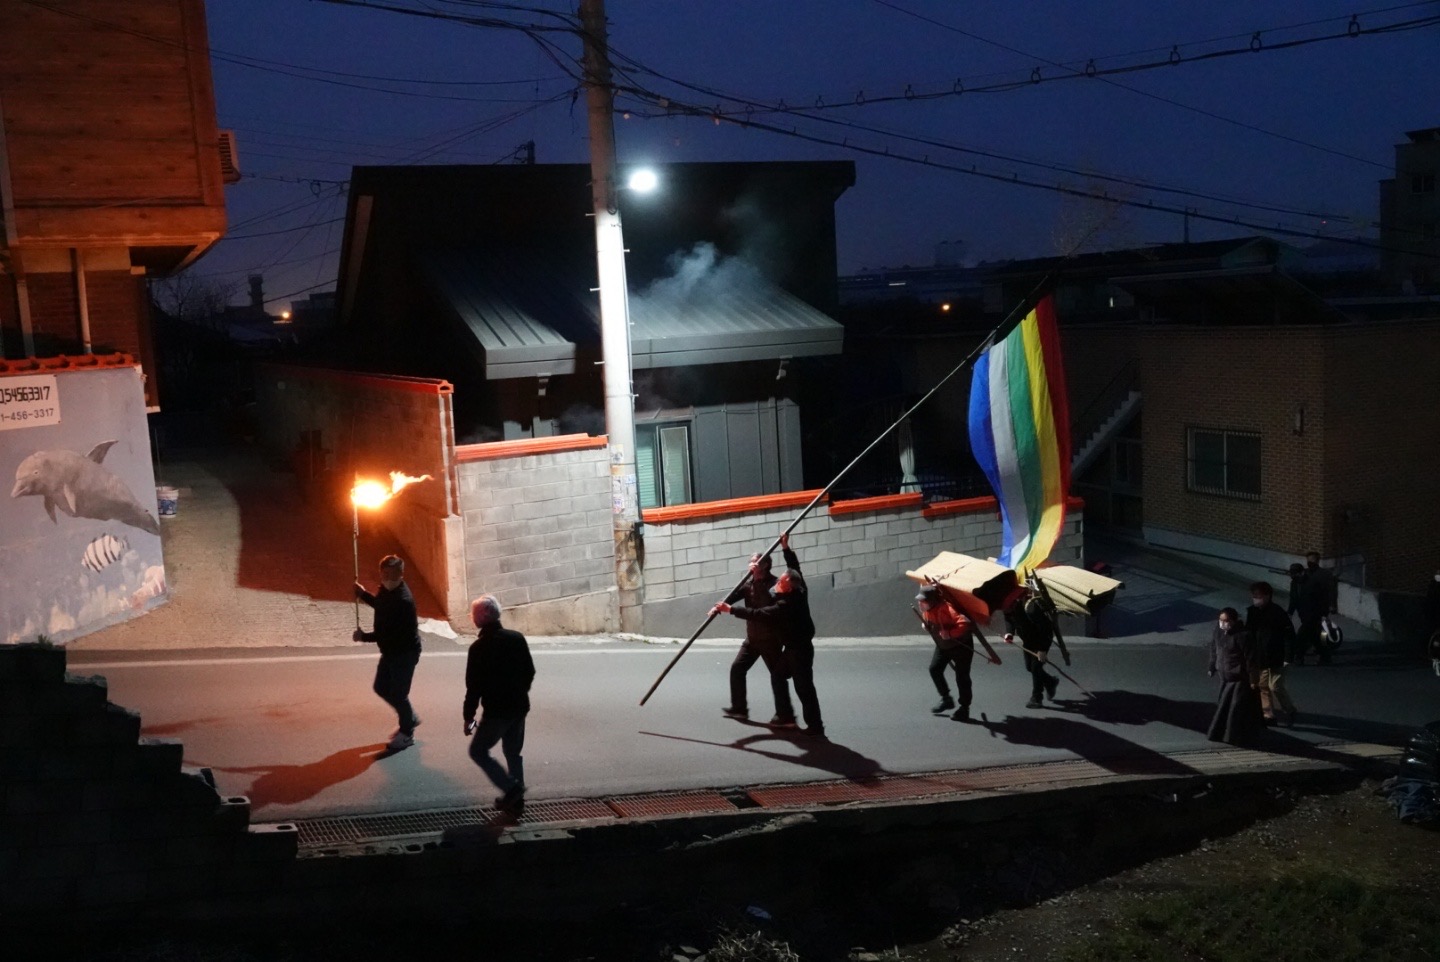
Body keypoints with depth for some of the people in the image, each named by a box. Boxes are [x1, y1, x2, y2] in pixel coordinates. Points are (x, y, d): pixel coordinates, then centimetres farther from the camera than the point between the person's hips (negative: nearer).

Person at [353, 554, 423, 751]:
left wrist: (364, 637, -21)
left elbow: (389, 633, -30)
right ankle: (410, 718, 38)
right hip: (391, 650, 9)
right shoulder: (387, 589, -1)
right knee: (381, 688, 18)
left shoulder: (403, 600, -31)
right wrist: (363, 594, 9)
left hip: (405, 653, -9)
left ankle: (407, 733, 24)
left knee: (398, 693, 3)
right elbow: (381, 605, 23)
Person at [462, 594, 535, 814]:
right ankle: (515, 799, 22)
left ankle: (511, 788, -2)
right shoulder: (517, 638, 1)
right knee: (513, 753, 19)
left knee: (478, 751, 9)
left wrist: (468, 716, -6)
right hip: (519, 706, 6)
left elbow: (474, 686, -14)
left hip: (496, 710, -6)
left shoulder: (479, 647, -16)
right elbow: (530, 672, 9)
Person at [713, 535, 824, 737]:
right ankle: (785, 716, 22)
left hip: (799, 649, -10)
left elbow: (758, 614, -28)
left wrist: (731, 610, -24)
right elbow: (795, 569, 12)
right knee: (778, 675, 18)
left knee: (804, 687, -7)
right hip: (794, 647, 10)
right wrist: (786, 548, 14)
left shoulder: (785, 605, -27)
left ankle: (815, 727, -5)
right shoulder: (798, 592, -4)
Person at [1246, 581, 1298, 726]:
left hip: (1275, 658, -6)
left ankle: (1290, 711, 19)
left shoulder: (1277, 613, -16)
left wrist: (1287, 656, -17)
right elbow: (1248, 634, 8)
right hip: (1258, 658, 6)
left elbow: (1289, 634, -14)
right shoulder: (1252, 612, -1)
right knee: (1262, 686, 10)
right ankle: (1269, 714, 22)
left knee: (1275, 686, -3)